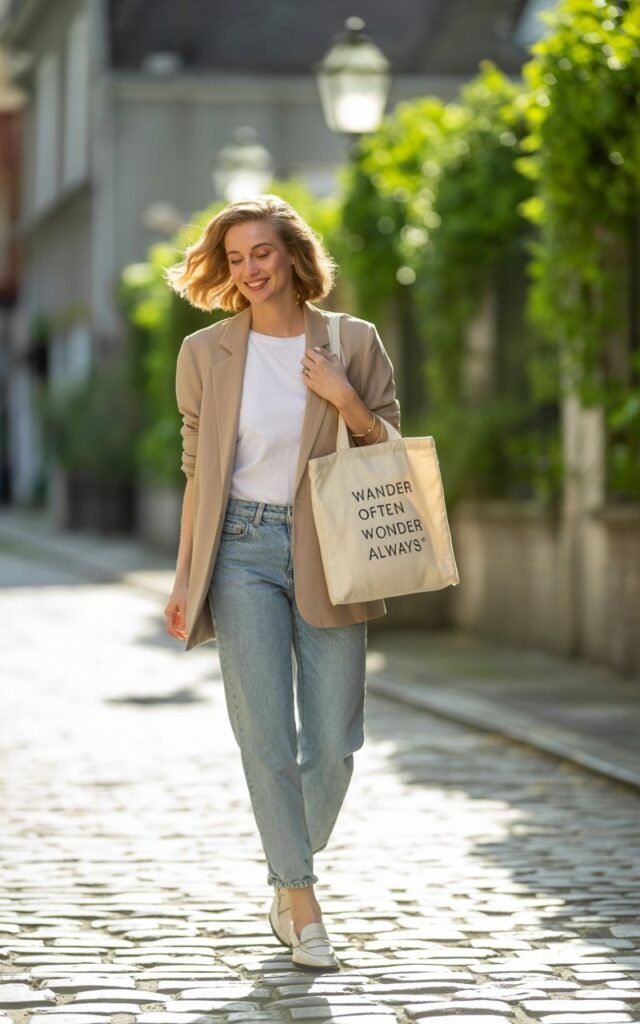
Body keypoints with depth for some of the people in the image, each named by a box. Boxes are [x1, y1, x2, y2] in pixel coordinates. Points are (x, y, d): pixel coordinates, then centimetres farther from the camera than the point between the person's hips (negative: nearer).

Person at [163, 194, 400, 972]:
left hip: (329, 557, 1)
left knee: (333, 743, 0)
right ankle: (304, 908, -2)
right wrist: (185, 580, 8)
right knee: (266, 736, -8)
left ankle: (287, 882, 24)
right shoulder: (206, 353, 5)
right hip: (244, 551, -1)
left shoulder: (354, 344, 4)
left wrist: (346, 401, -10)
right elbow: (197, 469, 11)